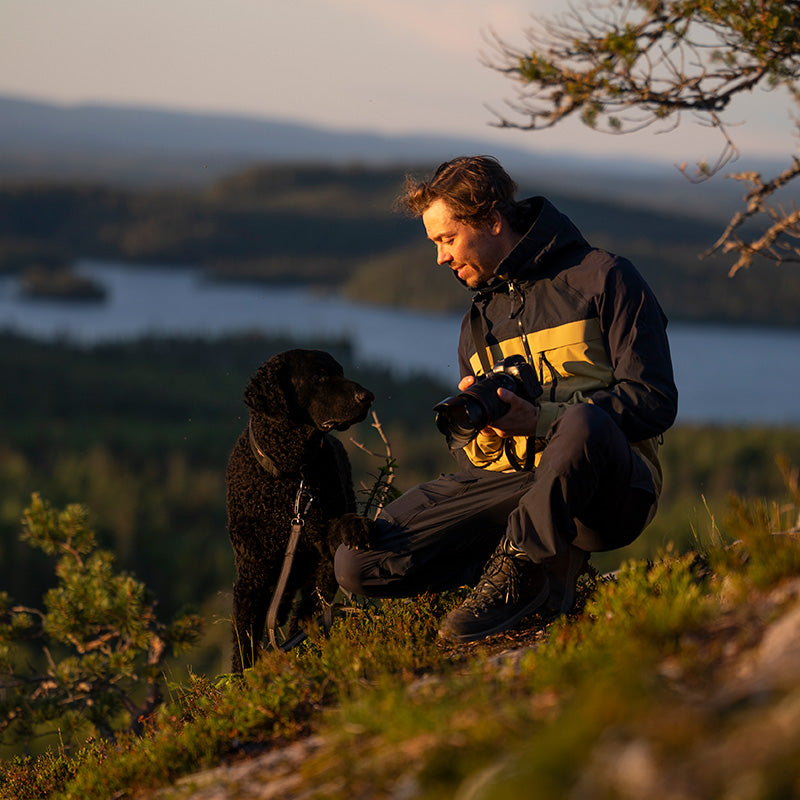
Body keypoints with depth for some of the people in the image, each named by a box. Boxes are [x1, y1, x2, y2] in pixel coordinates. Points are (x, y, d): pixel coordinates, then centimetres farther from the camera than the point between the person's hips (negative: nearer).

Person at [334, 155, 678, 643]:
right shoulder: (478, 323, 24)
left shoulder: (603, 279, 4)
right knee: (358, 562, -16)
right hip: (509, 483, 5)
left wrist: (542, 420, -17)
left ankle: (521, 569, -21)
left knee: (582, 426, -43)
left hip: (614, 491, -5)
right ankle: (549, 564, -10)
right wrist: (482, 430, -3)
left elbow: (654, 402, -6)